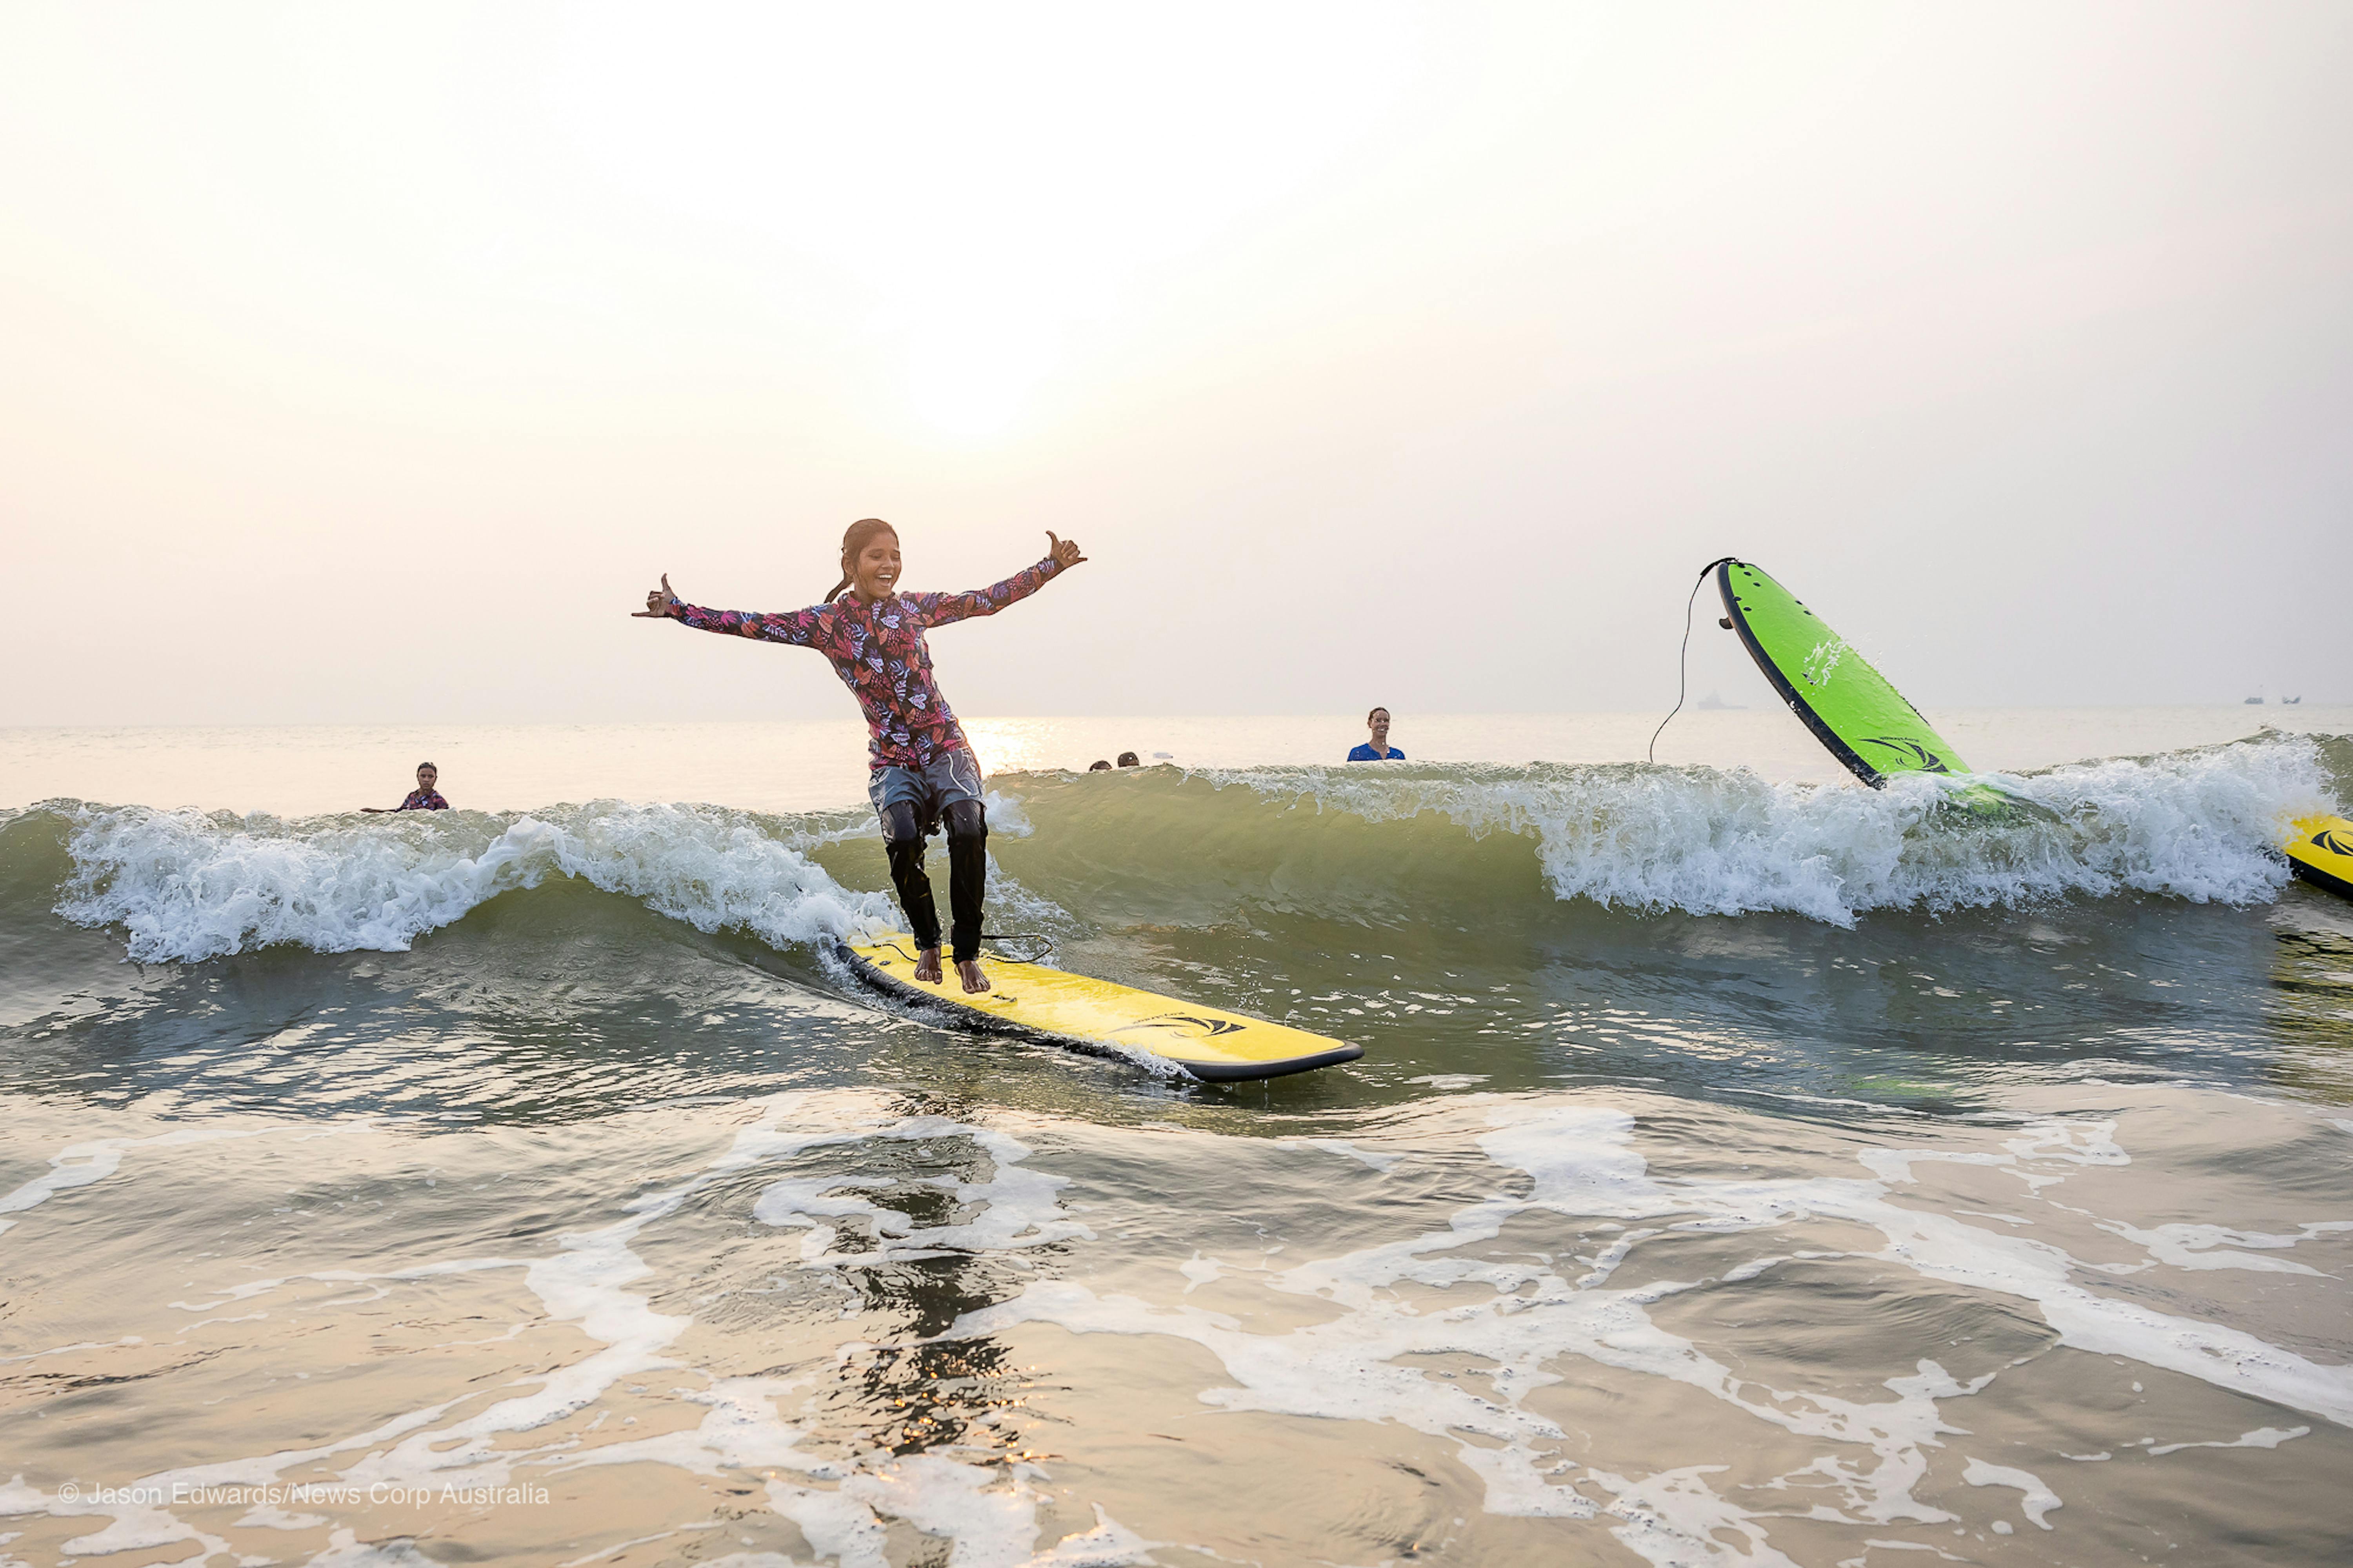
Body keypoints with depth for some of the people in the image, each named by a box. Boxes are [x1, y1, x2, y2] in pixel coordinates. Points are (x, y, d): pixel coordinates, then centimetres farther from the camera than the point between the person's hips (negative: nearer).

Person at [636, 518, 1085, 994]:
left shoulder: (913, 607, 7)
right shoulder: (824, 623, 3)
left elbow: (989, 599, 11)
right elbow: (751, 625, 0)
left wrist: (1050, 567, 7)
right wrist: (676, 610, -5)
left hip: (947, 749, 1)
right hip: (891, 761, -1)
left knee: (969, 832, -28)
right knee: (902, 839, -30)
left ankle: (967, 953, -10)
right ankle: (927, 944, -2)